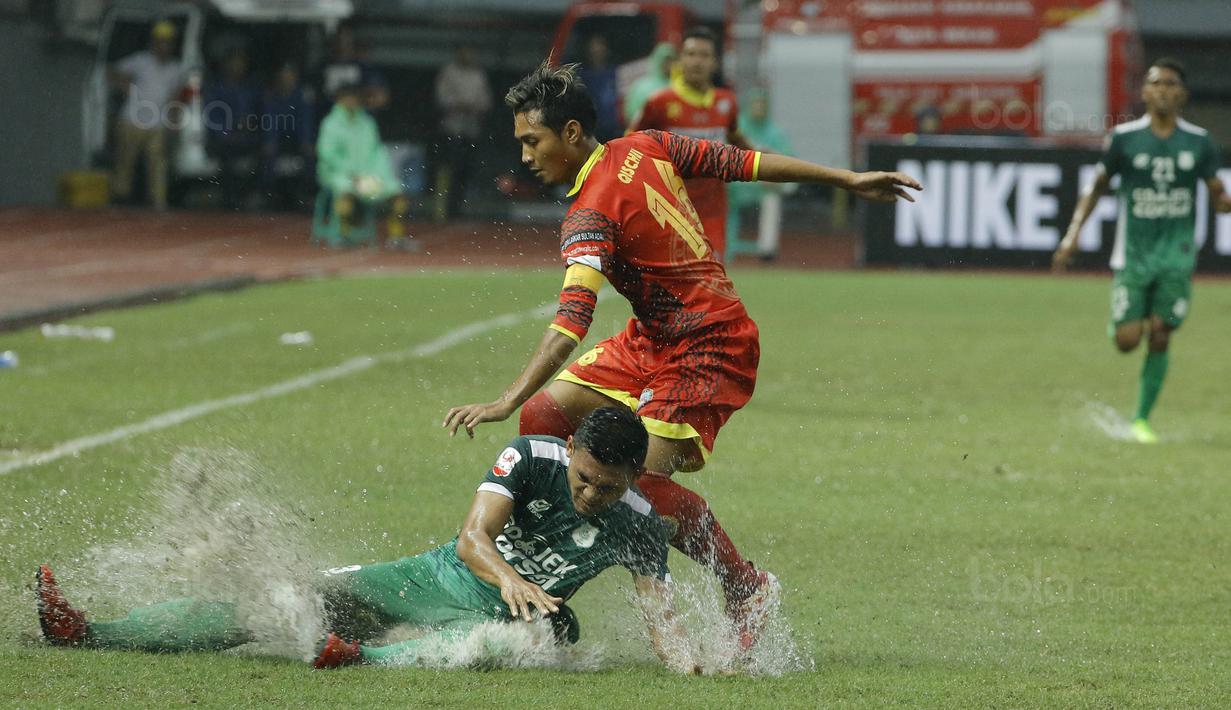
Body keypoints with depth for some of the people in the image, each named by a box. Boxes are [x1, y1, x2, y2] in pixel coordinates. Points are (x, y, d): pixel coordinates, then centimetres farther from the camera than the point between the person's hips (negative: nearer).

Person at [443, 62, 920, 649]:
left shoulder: (591, 216, -24)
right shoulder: (644, 149, 0)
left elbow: (571, 323, -35)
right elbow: (742, 162, 5)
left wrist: (506, 401, -42)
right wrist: (847, 180, 11)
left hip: (709, 352, -10)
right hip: (651, 341, 10)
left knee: (642, 478, -18)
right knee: (545, 413, -1)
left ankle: (748, 590, -1)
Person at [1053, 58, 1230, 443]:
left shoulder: (1198, 142, 2)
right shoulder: (1124, 138, -1)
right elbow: (1097, 187, 9)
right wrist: (1073, 233, 1)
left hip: (1177, 254, 1)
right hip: (1133, 252, -1)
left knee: (1159, 338, -5)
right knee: (1127, 340, -8)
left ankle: (1142, 419, 7)